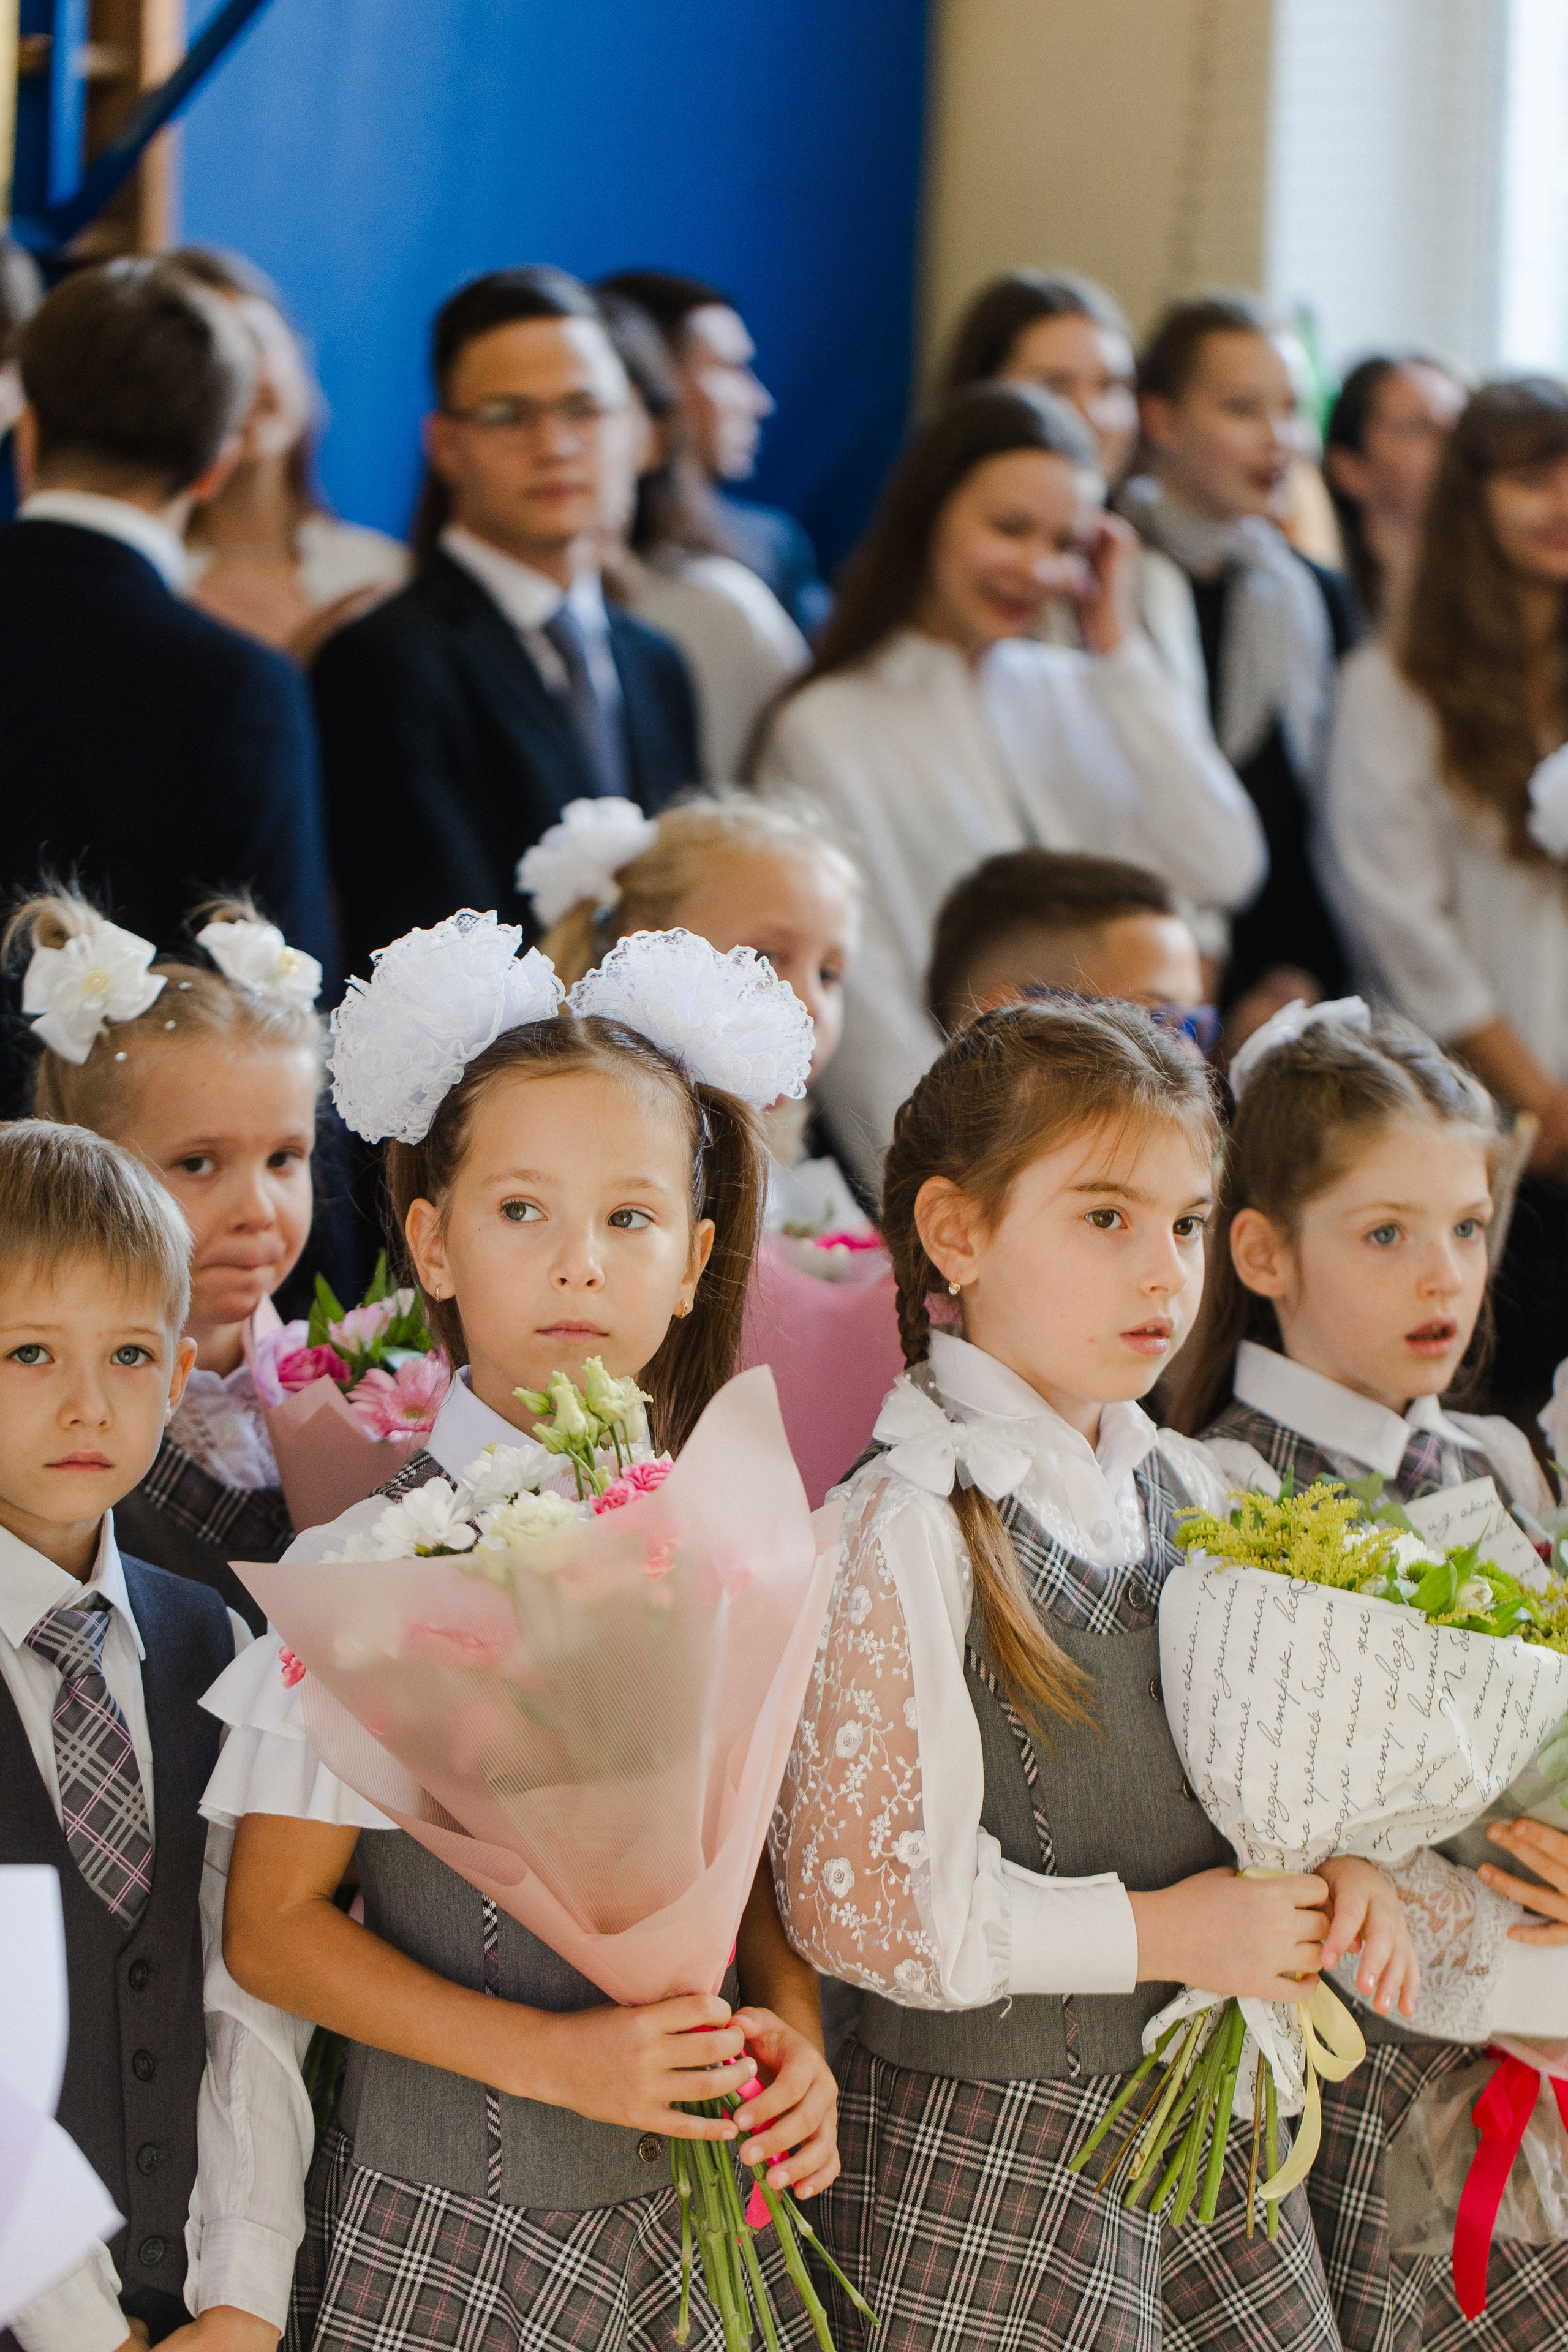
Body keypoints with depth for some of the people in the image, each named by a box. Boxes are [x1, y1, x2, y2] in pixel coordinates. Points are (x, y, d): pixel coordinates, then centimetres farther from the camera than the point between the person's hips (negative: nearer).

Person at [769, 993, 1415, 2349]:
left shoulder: (1188, 1495, 8)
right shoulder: (905, 1532, -16)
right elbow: (858, 1899, -19)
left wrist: (1326, 1875, -3)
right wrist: (1154, 1934, -15)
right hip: (994, 2172, -7)